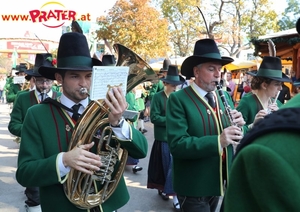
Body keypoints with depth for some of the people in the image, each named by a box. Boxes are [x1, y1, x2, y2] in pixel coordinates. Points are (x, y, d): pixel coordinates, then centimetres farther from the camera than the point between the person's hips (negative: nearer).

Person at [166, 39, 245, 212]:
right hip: (194, 186, -6)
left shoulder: (225, 97, 6)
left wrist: (240, 126, -15)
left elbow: (239, 137, 7)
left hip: (219, 182, 6)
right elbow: (177, 144, -22)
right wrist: (218, 141, -32)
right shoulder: (178, 99, -14)